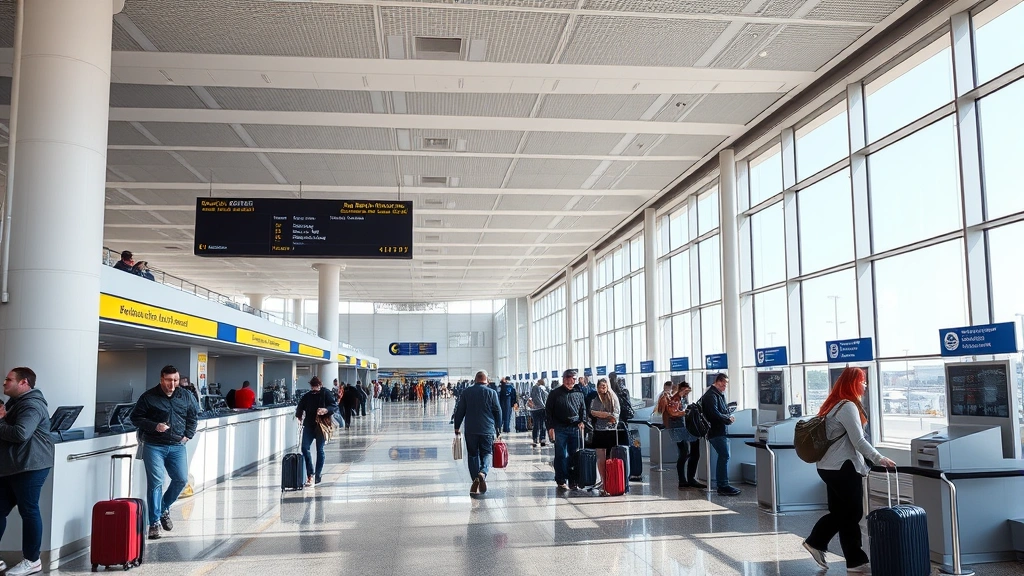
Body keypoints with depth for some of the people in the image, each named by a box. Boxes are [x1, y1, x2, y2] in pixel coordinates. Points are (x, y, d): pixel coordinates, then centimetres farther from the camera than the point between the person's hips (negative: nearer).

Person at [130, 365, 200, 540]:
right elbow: (136, 417, -1)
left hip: (177, 446, 4)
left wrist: (188, 435, 8)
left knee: (181, 479, 1)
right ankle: (154, 522, 1)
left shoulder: (186, 396, 5)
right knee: (155, 482, -8)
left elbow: (193, 416, 19)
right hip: (154, 446, -4)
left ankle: (164, 509, 28)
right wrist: (154, 426, -16)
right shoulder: (149, 397, -6)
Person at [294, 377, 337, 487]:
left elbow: (335, 407, -8)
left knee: (320, 450, 3)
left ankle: (318, 475, 11)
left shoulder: (326, 394, -1)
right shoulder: (307, 396, 11)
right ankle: (310, 474, -3)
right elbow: (300, 407, 20)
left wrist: (326, 410, -26)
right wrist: (299, 416, 3)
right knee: (305, 448, -9)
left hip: (321, 426, -4)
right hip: (309, 425, 4)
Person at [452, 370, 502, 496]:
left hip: (470, 430, 1)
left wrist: (457, 428, 14)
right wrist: (498, 429, 11)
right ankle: (483, 473, -20)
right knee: (486, 453, 7)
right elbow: (498, 412, 2)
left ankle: (475, 479, 2)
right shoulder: (491, 393, 0)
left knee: (473, 455, 10)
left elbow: (459, 411, 6)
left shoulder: (466, 392, 3)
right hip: (488, 429, -1)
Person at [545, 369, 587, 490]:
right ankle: (561, 481, 7)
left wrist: (582, 421, 2)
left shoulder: (579, 393, 11)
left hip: (575, 428, 3)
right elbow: (548, 411, 1)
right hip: (560, 429, -3)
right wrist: (550, 427, -6)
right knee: (561, 456, -1)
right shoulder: (555, 393, 1)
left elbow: (583, 409, 19)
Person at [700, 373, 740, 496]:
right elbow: (714, 414, -23)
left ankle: (721, 484, 21)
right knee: (724, 456, -13)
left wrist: (728, 416, 6)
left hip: (721, 431, 11)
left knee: (723, 456, 13)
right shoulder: (711, 395, -14)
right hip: (716, 431, -11)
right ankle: (723, 486, -12)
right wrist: (728, 419, -12)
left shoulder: (719, 394, 20)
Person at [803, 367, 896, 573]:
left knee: (839, 512, 16)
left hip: (830, 466, 9)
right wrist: (879, 459, -13)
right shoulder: (848, 406, -16)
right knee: (852, 514, 1)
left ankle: (815, 542, 17)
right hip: (843, 468, -9)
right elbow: (858, 441, -18)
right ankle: (856, 561, 9)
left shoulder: (833, 404, 14)